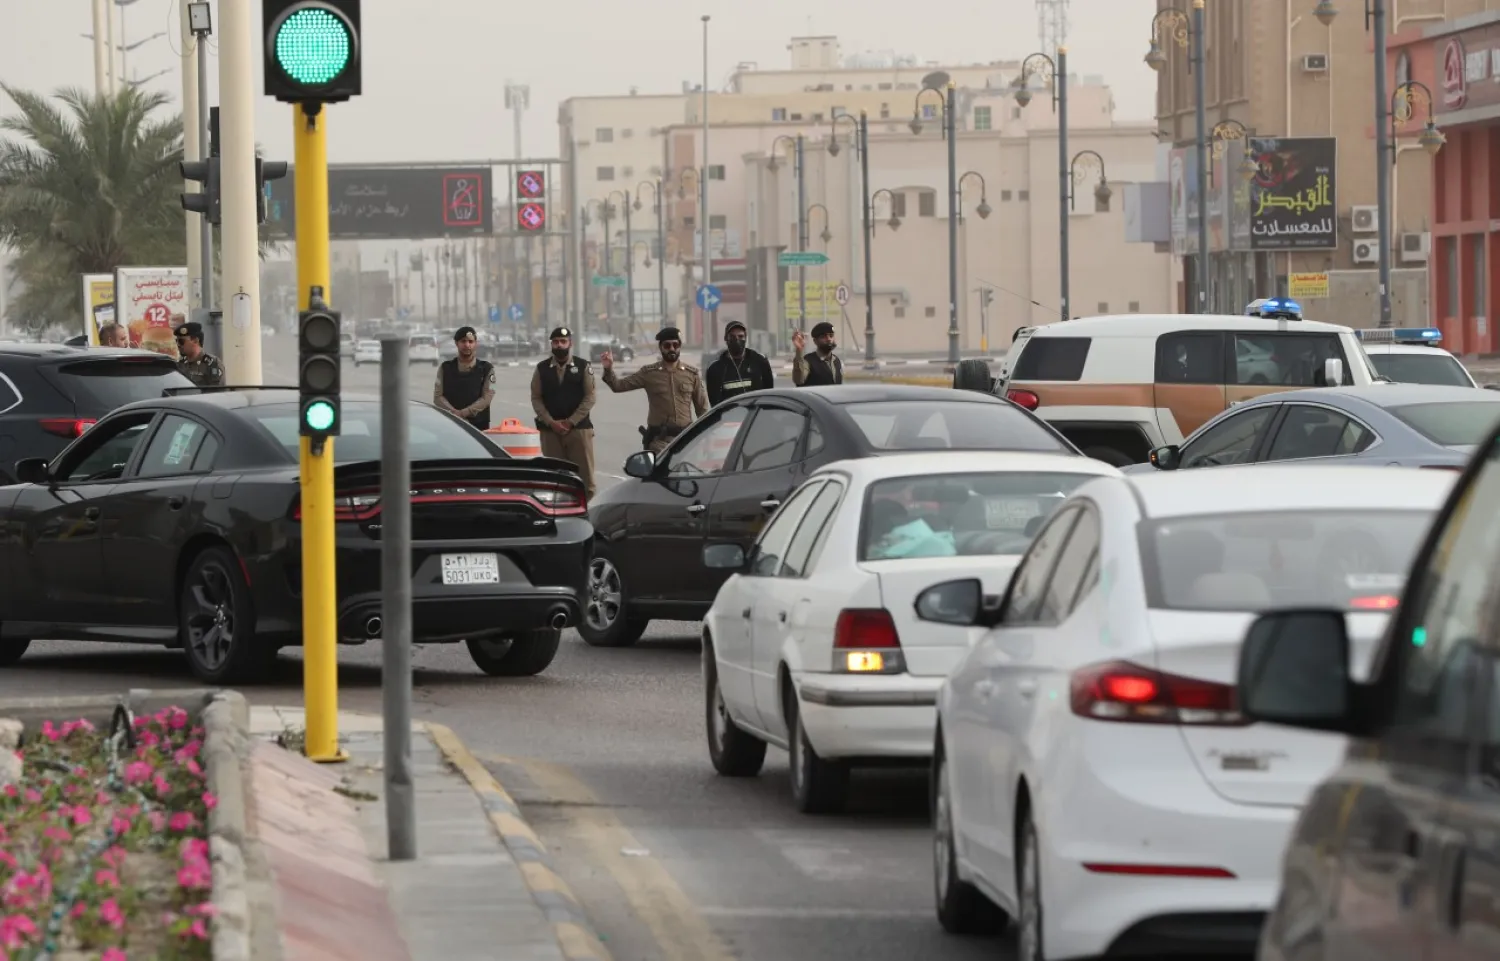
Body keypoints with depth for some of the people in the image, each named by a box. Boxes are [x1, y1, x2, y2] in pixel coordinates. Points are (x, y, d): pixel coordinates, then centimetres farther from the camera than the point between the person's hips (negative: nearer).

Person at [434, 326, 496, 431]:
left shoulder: (486, 369, 6)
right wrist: (454, 412, -17)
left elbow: (486, 398, -4)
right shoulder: (445, 368, 10)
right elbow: (438, 396, 2)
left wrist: (463, 413, -16)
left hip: (478, 426, -1)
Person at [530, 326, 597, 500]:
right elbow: (536, 398, 4)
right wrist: (551, 423, -8)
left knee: (584, 476, -4)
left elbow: (589, 397, -1)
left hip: (579, 428, -1)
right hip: (550, 431, 1)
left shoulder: (583, 367, 4)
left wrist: (571, 422, -9)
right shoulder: (542, 369, 8)